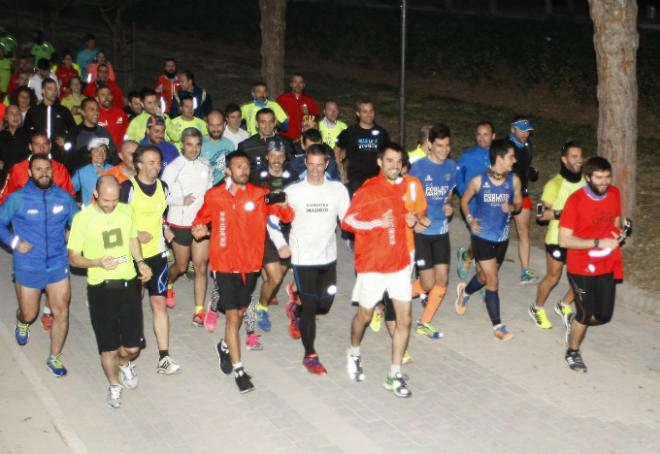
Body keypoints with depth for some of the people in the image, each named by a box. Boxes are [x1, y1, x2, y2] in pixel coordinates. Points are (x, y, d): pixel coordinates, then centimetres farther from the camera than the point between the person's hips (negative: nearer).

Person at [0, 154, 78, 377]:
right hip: (27, 268, -1)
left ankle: (54, 358, 20)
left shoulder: (64, 197, -3)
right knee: (29, 313, 13)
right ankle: (22, 323, 52)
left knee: (61, 312, 1)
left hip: (58, 265, 2)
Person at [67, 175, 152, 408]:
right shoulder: (82, 219, -13)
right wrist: (98, 262, -23)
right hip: (100, 289, -3)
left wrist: (140, 262, 2)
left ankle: (124, 363, 42)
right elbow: (73, 257, -6)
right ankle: (114, 385, 35)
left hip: (128, 284, 3)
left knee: (132, 346, 5)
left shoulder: (127, 211, -1)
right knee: (108, 346, 8)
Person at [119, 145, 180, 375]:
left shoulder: (162, 187, 5)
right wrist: (136, 234, -21)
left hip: (157, 253, 4)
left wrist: (166, 229, 7)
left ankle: (164, 358, -2)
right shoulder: (128, 188, -12)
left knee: (159, 303, -1)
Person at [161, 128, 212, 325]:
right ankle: (168, 285, 47)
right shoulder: (173, 167, -10)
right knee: (181, 266, 14)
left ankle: (199, 310, 3)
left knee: (201, 267, -1)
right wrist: (181, 200, -21)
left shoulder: (206, 166, 2)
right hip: (180, 224, -3)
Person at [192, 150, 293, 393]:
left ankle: (225, 346, 45)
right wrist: (199, 229, -11)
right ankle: (238, 370, 1)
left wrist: (283, 206, -29)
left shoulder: (260, 195, -2)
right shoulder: (214, 196, -3)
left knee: (240, 312, 17)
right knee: (232, 315, -6)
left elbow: (287, 216, -7)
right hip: (225, 264, -2)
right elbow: (202, 218, 12)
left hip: (251, 263, 2)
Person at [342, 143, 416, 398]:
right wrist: (378, 222, -25)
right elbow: (347, 222, -14)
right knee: (365, 315, 12)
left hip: (399, 263, 5)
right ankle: (354, 354, 42)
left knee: (404, 319, -1)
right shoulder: (368, 190, -13)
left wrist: (408, 219, 1)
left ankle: (395, 376, 9)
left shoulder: (404, 187, 6)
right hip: (372, 265, -5)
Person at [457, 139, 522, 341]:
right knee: (493, 281, -6)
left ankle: (465, 291, 54)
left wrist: (512, 207, -15)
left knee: (485, 277, 21)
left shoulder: (514, 180, -5)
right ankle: (497, 325, 5)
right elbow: (464, 201, 3)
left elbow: (518, 203, 8)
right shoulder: (479, 181, -12)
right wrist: (469, 219, -12)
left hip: (502, 237, 4)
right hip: (482, 236, -4)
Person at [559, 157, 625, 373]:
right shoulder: (575, 200, -19)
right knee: (586, 315, 4)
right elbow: (564, 240, -20)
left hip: (607, 267, 5)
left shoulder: (614, 194, -3)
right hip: (581, 268, -5)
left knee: (604, 315, 9)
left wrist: (619, 234, -7)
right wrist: (599, 243, -25)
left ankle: (575, 321, 41)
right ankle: (572, 352, 31)